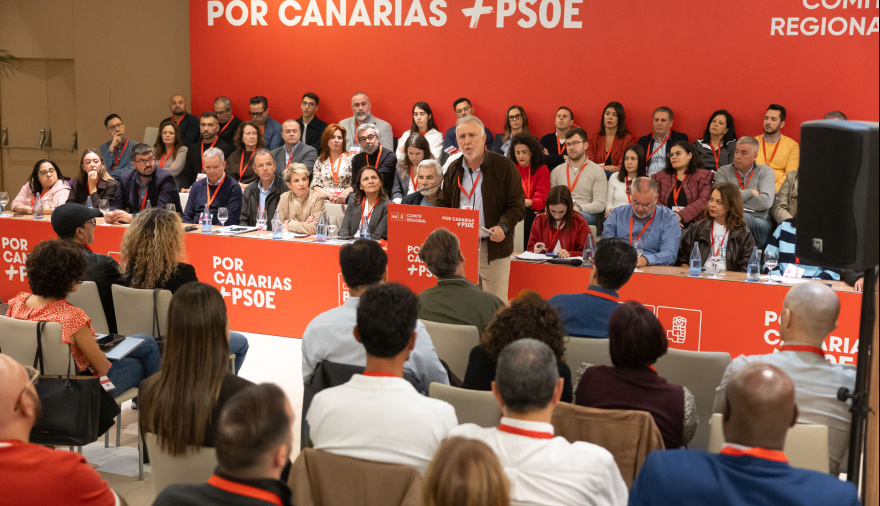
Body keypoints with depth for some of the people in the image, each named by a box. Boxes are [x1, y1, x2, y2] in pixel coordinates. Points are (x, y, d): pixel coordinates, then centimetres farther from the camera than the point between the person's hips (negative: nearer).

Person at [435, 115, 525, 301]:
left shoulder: (504, 166, -2)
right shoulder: (454, 169, 13)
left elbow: (517, 206, -3)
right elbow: (443, 203, 20)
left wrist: (503, 226, -21)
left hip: (493, 248, -4)